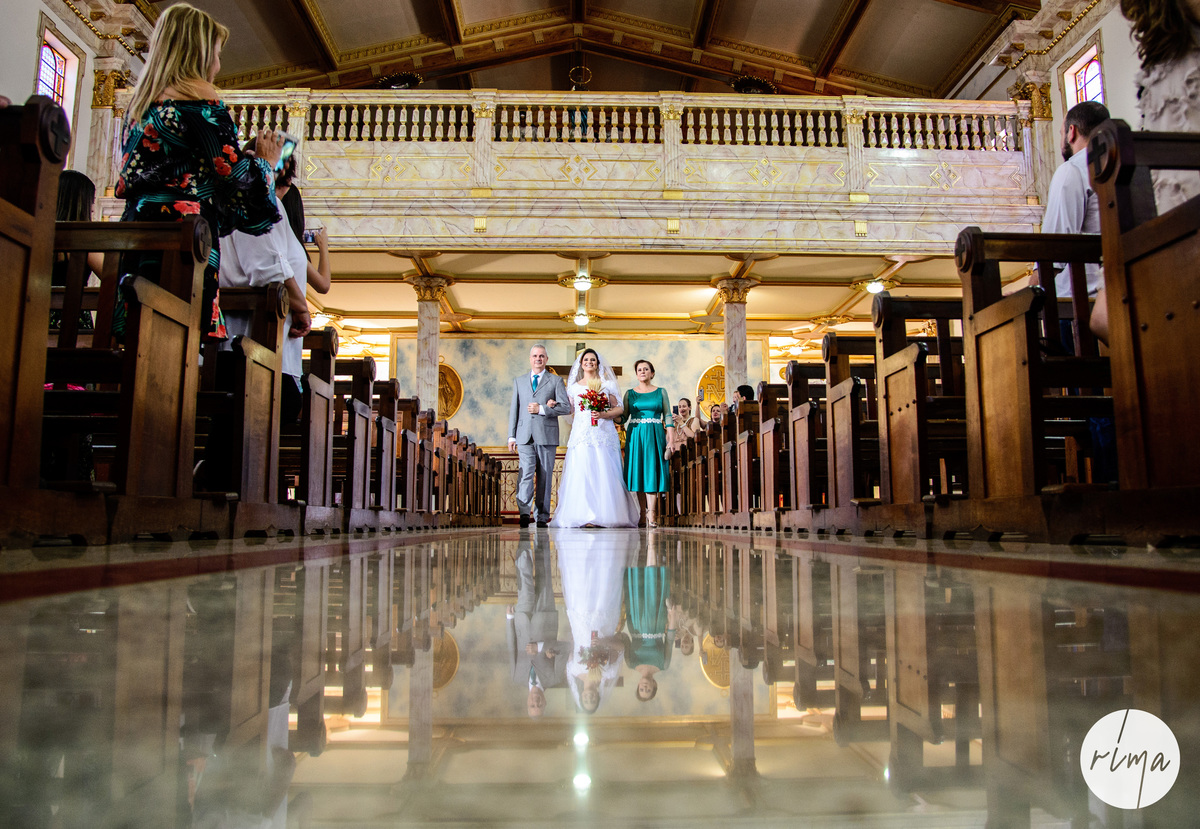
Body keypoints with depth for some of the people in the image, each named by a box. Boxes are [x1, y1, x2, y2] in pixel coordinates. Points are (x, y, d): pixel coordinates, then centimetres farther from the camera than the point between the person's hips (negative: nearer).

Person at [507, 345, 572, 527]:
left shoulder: (556, 381, 8)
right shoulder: (519, 381, 17)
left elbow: (566, 407, -1)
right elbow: (514, 409, 15)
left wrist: (542, 409, -11)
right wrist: (511, 436, 8)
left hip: (547, 436, -1)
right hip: (525, 436, 1)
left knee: (544, 477, 2)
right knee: (526, 473, -13)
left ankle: (542, 517, 8)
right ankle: (524, 512, -13)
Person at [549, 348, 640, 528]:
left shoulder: (607, 385, 13)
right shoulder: (574, 387, 17)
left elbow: (619, 409, 9)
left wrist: (604, 414, -7)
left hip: (604, 434, -1)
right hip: (582, 435, 1)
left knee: (604, 473, -7)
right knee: (582, 474, -10)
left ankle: (604, 515, -3)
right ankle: (586, 516, -9)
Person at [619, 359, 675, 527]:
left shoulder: (661, 392, 8)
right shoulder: (630, 393, 11)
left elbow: (668, 418, 4)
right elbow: (623, 417, 7)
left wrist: (671, 440, -4)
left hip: (655, 436, -1)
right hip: (635, 436, 1)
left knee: (652, 471, -5)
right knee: (636, 471, -3)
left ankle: (651, 514, -6)